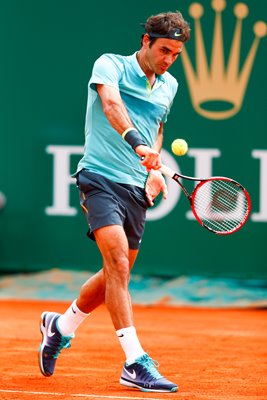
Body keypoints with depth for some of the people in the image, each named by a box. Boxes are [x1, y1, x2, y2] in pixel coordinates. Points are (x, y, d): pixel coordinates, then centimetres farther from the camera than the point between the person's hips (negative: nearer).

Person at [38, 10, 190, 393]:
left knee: (116, 275, 13)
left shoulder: (169, 86, 14)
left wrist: (154, 168, 13)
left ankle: (60, 326, 37)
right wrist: (136, 142, -44)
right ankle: (135, 362, -22)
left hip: (137, 188, 7)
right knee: (118, 264, -20)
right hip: (101, 178, -7)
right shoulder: (110, 65, -6)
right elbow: (111, 103, -27)